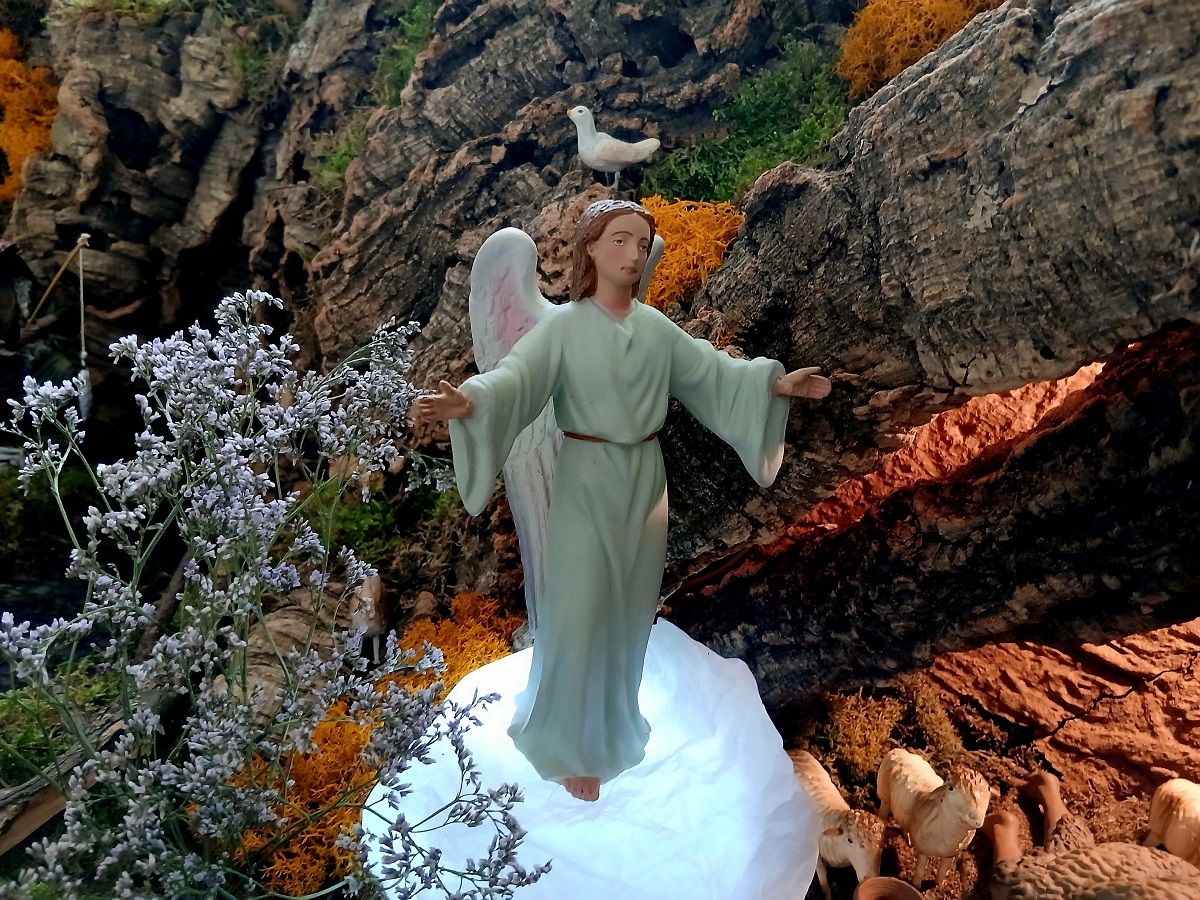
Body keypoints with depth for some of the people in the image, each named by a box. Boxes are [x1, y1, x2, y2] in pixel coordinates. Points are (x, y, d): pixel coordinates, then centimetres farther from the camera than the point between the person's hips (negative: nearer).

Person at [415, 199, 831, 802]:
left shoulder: (657, 327, 6)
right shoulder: (563, 325, -8)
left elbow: (711, 371, 7)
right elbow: (516, 377, -22)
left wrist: (775, 382, -3)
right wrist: (469, 401, -41)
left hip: (644, 481, 5)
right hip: (586, 482, -4)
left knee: (631, 608, 15)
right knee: (580, 611, 0)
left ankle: (615, 725, 37)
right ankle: (571, 747, 19)